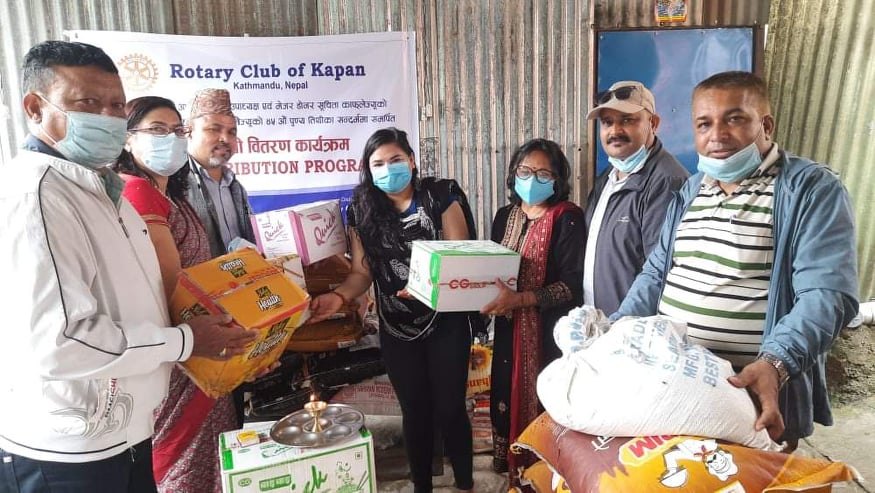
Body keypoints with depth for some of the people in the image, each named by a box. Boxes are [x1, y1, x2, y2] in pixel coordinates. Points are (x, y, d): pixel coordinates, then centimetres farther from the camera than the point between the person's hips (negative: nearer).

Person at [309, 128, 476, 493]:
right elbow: (362, 272, 2)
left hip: (446, 322, -2)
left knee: (449, 407, 6)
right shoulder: (362, 211, 1)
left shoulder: (441, 196, -5)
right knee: (415, 411, 14)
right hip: (396, 329, 2)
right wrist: (338, 297, -19)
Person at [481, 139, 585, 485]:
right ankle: (513, 470, 31)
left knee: (544, 408, 0)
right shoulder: (505, 216, 10)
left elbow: (573, 284, -17)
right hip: (509, 331, 5)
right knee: (508, 403, 11)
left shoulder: (568, 218, -9)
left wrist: (520, 298, -27)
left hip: (551, 334, -5)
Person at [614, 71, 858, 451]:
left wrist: (773, 363, -34)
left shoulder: (814, 190, -9)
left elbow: (827, 294, -19)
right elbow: (656, 273, 16)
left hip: (756, 397, -6)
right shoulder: (690, 191, 11)